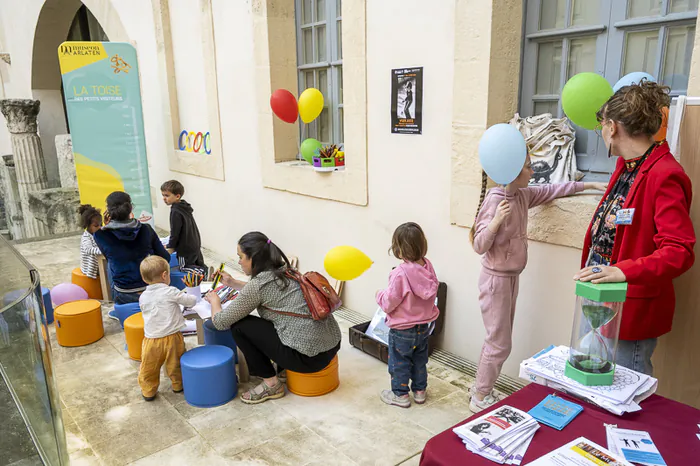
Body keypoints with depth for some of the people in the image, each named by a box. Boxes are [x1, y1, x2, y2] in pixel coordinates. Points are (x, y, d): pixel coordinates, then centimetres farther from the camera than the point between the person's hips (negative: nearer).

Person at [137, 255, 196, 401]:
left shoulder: (143, 297, 1)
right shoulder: (170, 292, -13)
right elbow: (191, 301, -8)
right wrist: (192, 294, 15)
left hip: (151, 339, 3)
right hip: (172, 337, -2)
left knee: (148, 367, 17)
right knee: (175, 364, 18)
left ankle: (148, 391, 27)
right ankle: (178, 385, 34)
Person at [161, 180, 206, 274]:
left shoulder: (176, 212, -22)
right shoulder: (185, 207, 7)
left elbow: (175, 232, -19)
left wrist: (170, 247, -6)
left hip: (185, 247, -9)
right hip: (195, 244, 9)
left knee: (184, 267, 1)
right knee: (198, 264, 21)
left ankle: (205, 272, -14)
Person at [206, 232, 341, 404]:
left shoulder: (258, 283, -10)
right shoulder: (285, 271, 13)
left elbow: (220, 322, -1)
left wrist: (215, 301, 18)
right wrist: (232, 283, 34)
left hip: (309, 355, -9)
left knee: (239, 326, 2)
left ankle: (271, 384, 10)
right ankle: (286, 370, 25)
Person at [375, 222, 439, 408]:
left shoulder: (400, 274, -29)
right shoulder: (428, 266, -10)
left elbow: (389, 303, -22)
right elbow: (431, 294, 3)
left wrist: (380, 295, -2)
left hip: (402, 330, -6)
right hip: (423, 326, 6)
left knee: (399, 362, 13)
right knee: (420, 360, 23)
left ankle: (401, 395, 27)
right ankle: (420, 391, 37)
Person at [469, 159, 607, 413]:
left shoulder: (522, 195, 1)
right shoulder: (495, 200, -21)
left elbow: (552, 190, 19)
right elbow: (479, 246, -22)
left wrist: (589, 185, 19)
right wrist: (496, 221, -37)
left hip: (512, 277, 9)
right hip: (496, 279, -9)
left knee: (497, 340, 17)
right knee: (500, 344, -1)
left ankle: (481, 388, 31)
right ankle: (480, 398, 15)